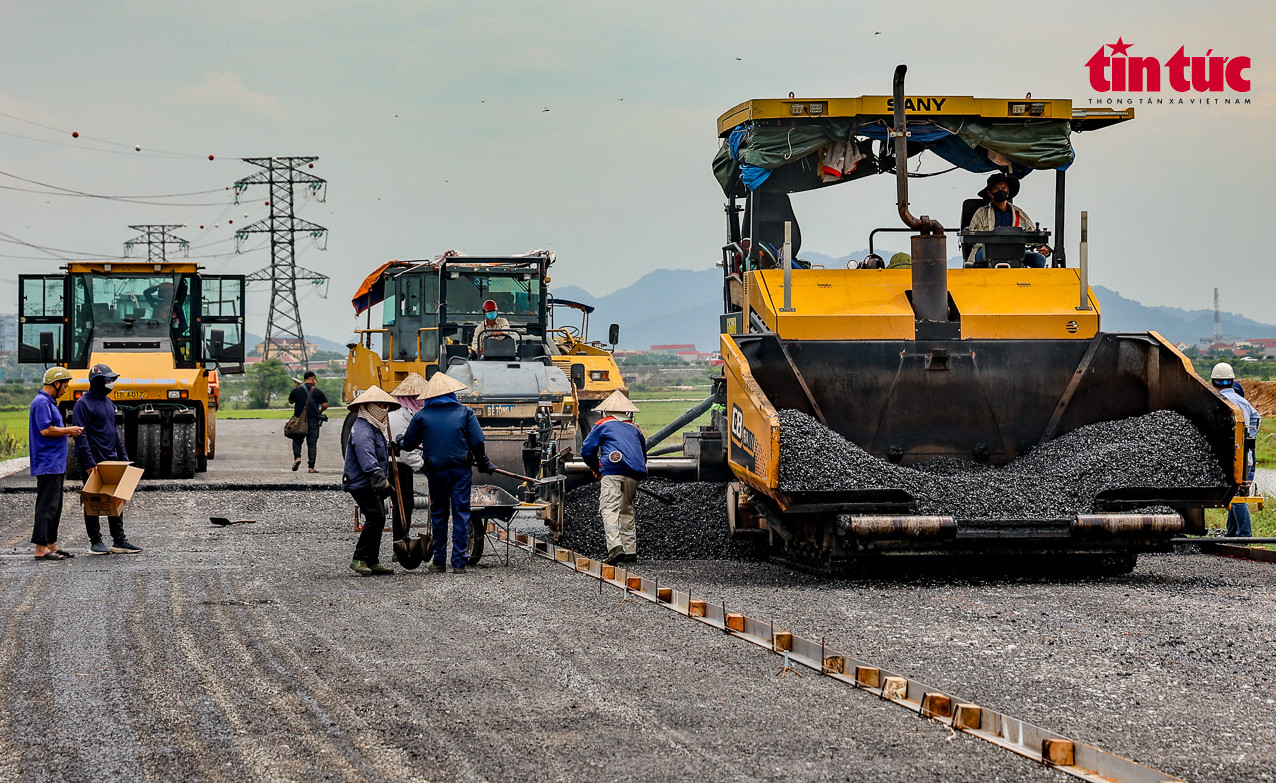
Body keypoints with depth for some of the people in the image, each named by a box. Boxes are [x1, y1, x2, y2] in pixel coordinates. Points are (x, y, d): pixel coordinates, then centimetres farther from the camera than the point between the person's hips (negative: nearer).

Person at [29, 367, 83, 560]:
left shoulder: (49, 402, 19)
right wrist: (68, 431, -11)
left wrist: (67, 430, 12)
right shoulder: (41, 402, -14)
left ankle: (50, 544, 18)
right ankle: (40, 549, -11)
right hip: (47, 464, -11)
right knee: (47, 506, -11)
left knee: (55, 506, 13)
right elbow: (46, 430, -22)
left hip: (56, 465, 11)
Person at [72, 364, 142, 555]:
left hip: (111, 460, 8)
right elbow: (80, 434, -16)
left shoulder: (108, 402, 15)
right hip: (94, 462, -8)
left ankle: (119, 541, 13)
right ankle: (95, 542, 6)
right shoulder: (83, 403, -11)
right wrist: (88, 462, -21)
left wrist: (123, 455, 16)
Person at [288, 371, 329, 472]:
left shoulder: (296, 390, 0)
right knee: (312, 443, 3)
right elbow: (325, 405, -6)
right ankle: (311, 467, -1)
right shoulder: (318, 391, -2)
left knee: (297, 441, 14)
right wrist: (319, 411, 14)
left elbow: (290, 401, 16)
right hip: (313, 421, -1)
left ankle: (297, 457, -12)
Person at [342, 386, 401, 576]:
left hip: (372, 484, 11)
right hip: (362, 483, -11)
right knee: (375, 518, -19)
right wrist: (379, 478, -41)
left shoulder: (377, 428, 17)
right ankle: (359, 560, -16)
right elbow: (367, 457, -32)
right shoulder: (362, 430, -18)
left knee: (378, 520, 12)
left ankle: (372, 562, 17)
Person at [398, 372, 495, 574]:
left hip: (436, 472, 1)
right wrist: (484, 464, 14)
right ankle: (459, 562, -2)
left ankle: (439, 561, 15)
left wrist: (399, 444, 34)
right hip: (461, 470, 0)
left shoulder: (422, 416, 3)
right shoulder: (465, 413, 3)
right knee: (461, 514, 2)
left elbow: (409, 444, 10)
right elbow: (478, 442, -1)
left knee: (438, 514, 12)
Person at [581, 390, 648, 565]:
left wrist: (595, 469, 25)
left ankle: (615, 546, -32)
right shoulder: (634, 429, 27)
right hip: (634, 474, 5)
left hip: (613, 470, -5)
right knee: (627, 509, 18)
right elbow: (643, 454, 34)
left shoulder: (603, 425, 15)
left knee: (609, 509, -13)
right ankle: (630, 549, 15)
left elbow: (587, 451, 9)